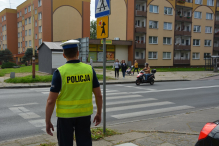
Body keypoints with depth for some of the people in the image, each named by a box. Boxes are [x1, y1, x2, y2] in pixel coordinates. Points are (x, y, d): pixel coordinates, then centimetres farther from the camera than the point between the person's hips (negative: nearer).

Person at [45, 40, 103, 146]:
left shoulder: (60, 72, -13)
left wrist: (47, 121, -2)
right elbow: (98, 95, 0)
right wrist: (99, 113, 13)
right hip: (84, 114, 3)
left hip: (65, 115, -2)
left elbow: (51, 100, -13)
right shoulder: (89, 69, -4)